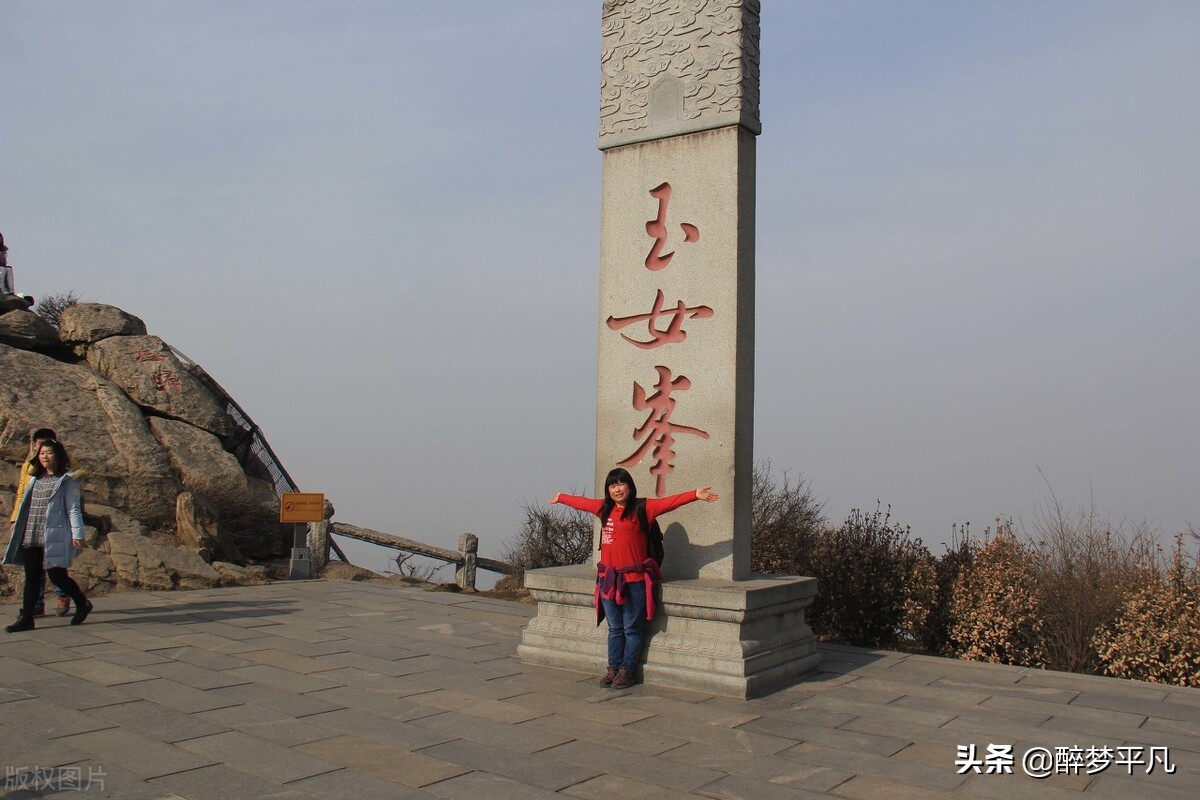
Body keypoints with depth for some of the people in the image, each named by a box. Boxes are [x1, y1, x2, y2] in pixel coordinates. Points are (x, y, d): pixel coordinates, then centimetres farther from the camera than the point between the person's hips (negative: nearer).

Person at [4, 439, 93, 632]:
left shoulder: (67, 480, -3)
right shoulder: (35, 479, 17)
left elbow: (73, 509, -7)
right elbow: (26, 506, 23)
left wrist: (77, 534, -12)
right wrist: (16, 524, 20)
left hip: (54, 537, -6)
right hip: (31, 537, 6)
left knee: (57, 576, -5)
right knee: (31, 578, 6)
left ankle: (83, 604, 17)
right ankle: (26, 618, 10)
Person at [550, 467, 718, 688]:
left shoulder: (642, 507, -3)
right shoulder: (604, 508, 13)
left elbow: (669, 502, -13)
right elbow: (582, 502, 29)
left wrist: (695, 495, -24)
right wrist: (561, 498, 43)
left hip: (634, 580, -5)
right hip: (608, 579, 5)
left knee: (632, 629, 3)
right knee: (615, 628, 13)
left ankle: (627, 670, 13)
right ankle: (613, 668, 22)